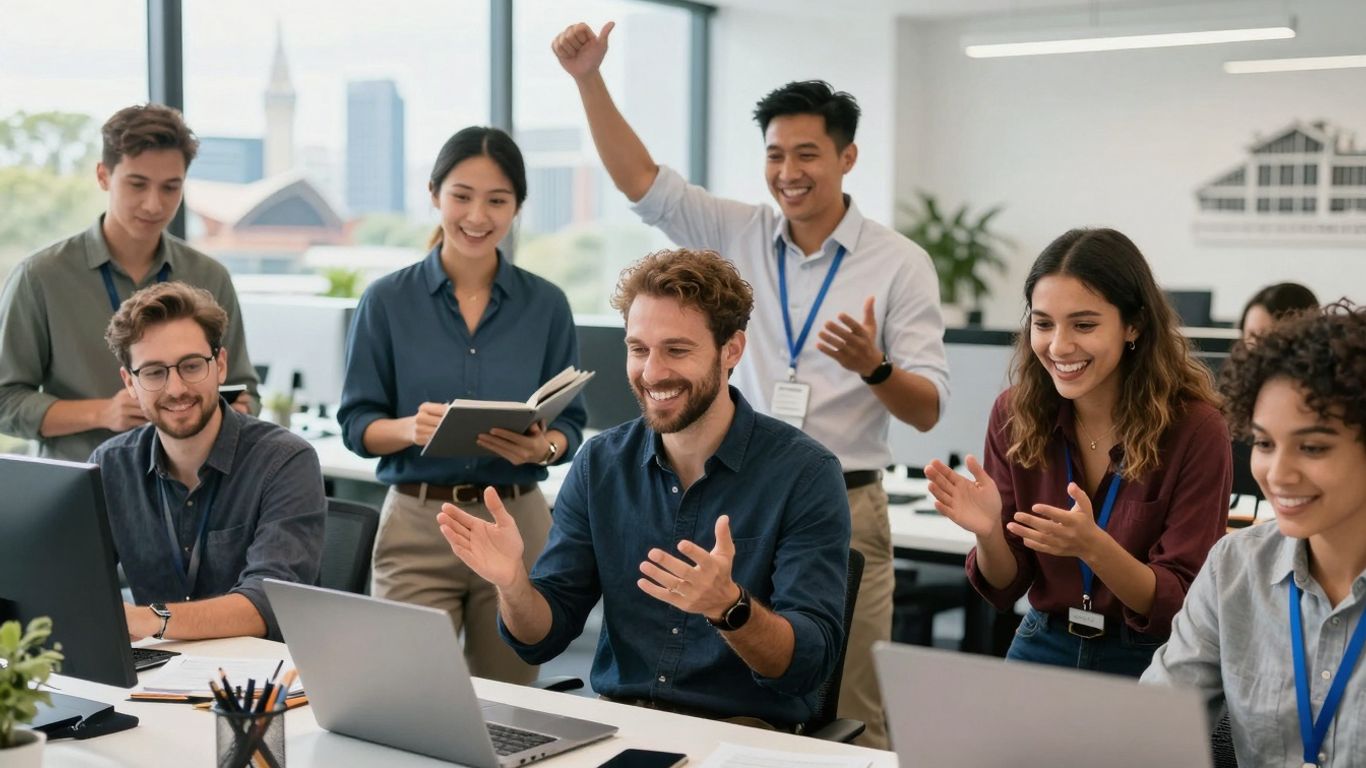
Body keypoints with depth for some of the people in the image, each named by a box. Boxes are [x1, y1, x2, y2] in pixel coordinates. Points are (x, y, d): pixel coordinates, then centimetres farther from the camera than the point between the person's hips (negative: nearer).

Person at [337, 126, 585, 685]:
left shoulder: (546, 305, 4)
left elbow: (570, 425, 6)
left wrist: (542, 446, -16)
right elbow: (356, 424, 1)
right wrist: (411, 428, -19)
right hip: (417, 526, -1)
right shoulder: (388, 301, 1)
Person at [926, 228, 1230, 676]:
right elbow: (1005, 590, 3)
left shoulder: (1194, 427, -13)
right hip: (1042, 649, 2)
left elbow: (1184, 605, -10)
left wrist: (1092, 546, -28)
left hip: (1150, 664, -1)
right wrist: (988, 532, -18)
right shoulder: (1015, 415, -4)